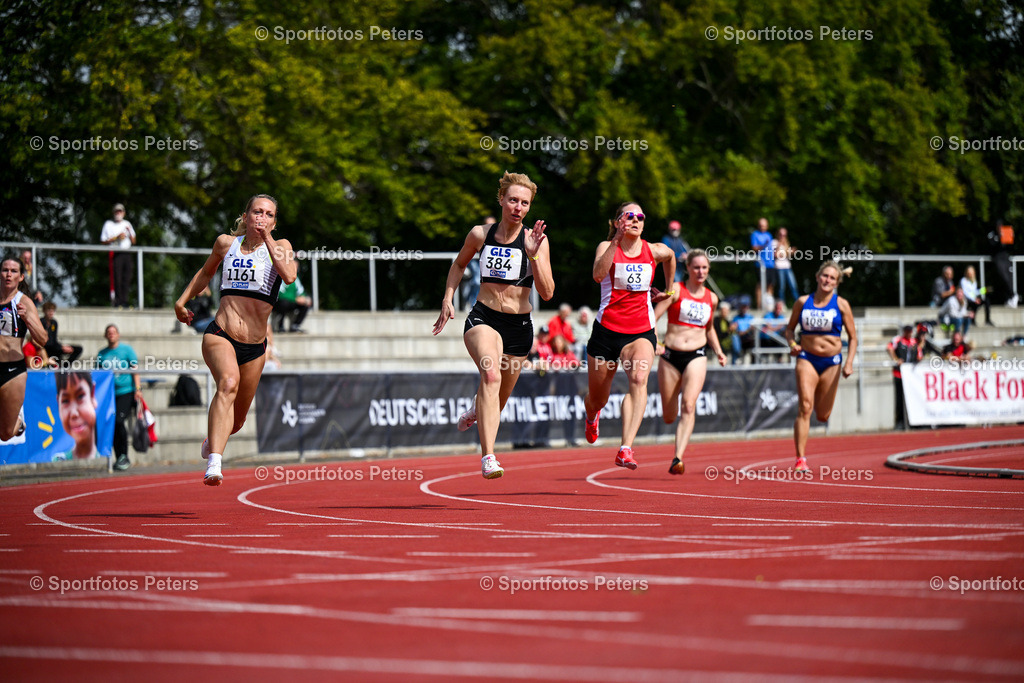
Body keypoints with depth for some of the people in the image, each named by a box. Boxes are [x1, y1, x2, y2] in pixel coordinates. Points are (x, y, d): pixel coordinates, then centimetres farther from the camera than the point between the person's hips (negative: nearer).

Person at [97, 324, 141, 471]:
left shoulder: (127, 350, 3)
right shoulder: (102, 354, 12)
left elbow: (135, 370, 1)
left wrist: (138, 389, -8)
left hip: (127, 392, -4)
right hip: (110, 394, 4)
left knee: (119, 421, -19)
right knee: (113, 426, 2)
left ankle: (124, 457, -12)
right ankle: (119, 459, 11)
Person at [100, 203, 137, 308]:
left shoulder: (127, 224, 21)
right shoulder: (108, 224, 9)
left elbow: (133, 241, 19)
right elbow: (104, 241, 0)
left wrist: (129, 232, 1)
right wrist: (117, 237, -9)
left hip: (127, 253, 4)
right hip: (116, 254, -4)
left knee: (128, 278, -3)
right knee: (117, 279, -10)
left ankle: (125, 301, -2)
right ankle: (118, 302, -9)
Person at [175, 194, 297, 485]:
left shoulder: (280, 246, 3)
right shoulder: (226, 243, 8)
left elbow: (289, 276, -19)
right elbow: (206, 272, 29)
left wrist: (267, 238, -18)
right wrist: (182, 301, 22)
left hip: (254, 346, 2)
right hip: (219, 335, -2)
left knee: (236, 421, 13)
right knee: (229, 383, -34)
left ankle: (211, 442, 50)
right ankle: (214, 463, -47)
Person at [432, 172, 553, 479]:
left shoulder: (535, 240, -5)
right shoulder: (480, 235, -1)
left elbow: (547, 293, -11)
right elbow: (459, 264, 21)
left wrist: (534, 256, -22)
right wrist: (448, 298, 10)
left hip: (519, 326, 2)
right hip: (483, 318, -2)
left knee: (498, 400, 15)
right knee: (491, 376, -31)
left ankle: (477, 410, 56)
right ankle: (488, 458, -39)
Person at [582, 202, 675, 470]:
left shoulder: (655, 251, 4)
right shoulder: (607, 247, -4)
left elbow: (671, 257, 30)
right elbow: (598, 275, -26)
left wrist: (668, 289, 36)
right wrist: (617, 240, -30)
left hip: (641, 332, 1)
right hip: (607, 330, 0)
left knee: (639, 380, -31)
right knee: (597, 399, 13)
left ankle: (625, 449, -40)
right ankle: (592, 415, 54)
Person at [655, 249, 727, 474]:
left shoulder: (711, 298, 10)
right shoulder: (676, 291, -1)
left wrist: (718, 351, 14)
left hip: (696, 356, 1)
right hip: (670, 355, -1)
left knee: (689, 406, -22)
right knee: (668, 417, 6)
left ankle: (678, 458, -29)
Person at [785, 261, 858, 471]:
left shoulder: (841, 305, 0)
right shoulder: (802, 302, 2)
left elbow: (853, 337, 3)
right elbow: (790, 328, 13)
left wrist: (849, 363, -10)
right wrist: (792, 343, -9)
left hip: (831, 362, 1)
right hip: (807, 359, -1)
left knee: (823, 416, 7)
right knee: (805, 408, -18)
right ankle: (800, 458, -17)